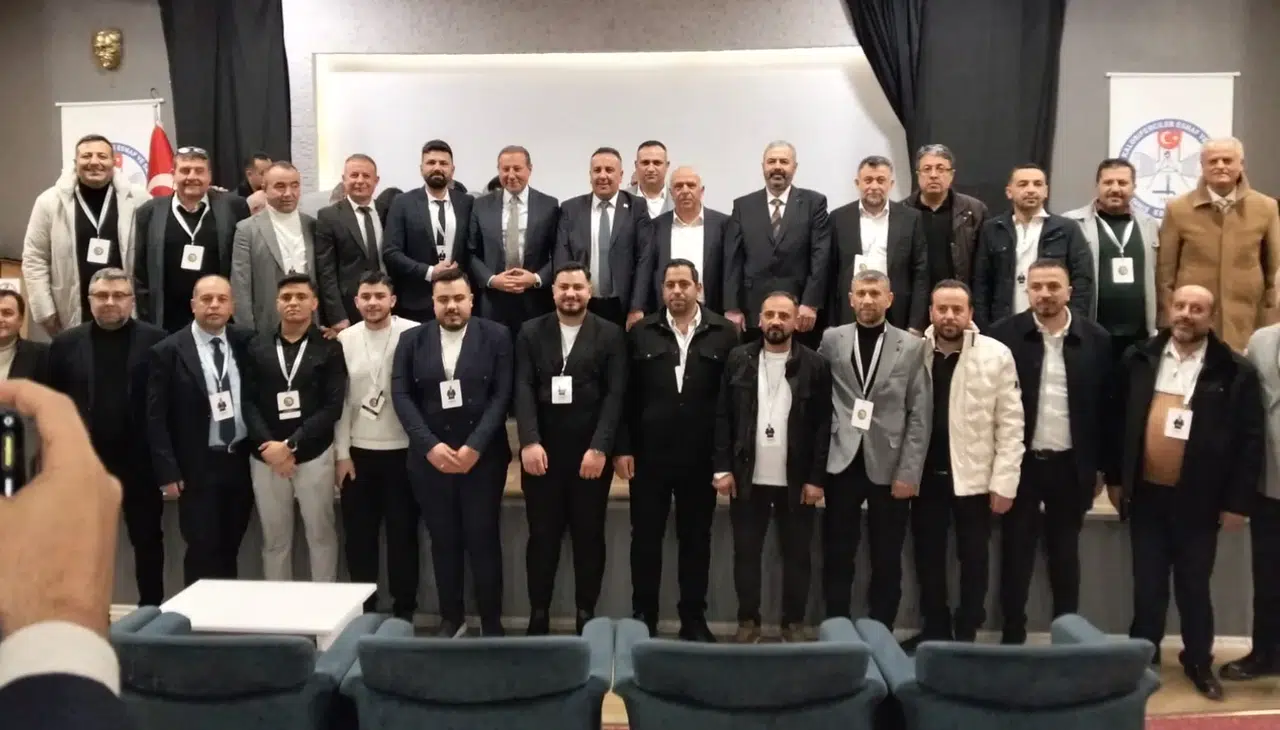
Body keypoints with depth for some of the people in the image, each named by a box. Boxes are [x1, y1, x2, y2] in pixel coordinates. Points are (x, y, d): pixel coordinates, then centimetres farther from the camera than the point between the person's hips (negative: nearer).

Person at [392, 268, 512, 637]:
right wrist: (429, 445, -13)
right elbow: (401, 395, -1)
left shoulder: (496, 336, -1)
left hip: (483, 457, -2)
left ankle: (491, 623, 15)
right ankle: (451, 616, 25)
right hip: (430, 459, 2)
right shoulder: (412, 341, 6)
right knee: (443, 541, 10)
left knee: (483, 539, 2)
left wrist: (475, 446, -14)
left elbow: (502, 395, -6)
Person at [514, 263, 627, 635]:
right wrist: (529, 442, -14)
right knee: (542, 537, 8)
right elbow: (524, 390, -2)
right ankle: (538, 615, 19)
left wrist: (600, 448, -13)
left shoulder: (610, 334, 3)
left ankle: (586, 616, 20)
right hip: (542, 452, 1)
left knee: (589, 537, 8)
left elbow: (615, 395, -4)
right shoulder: (531, 332, 7)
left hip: (591, 453, -1)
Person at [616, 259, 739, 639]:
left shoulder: (724, 333, 0)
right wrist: (622, 447, -2)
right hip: (649, 454, 1)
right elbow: (626, 394, 3)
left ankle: (694, 618, 23)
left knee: (696, 538, 11)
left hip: (701, 457, -1)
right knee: (645, 537, 9)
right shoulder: (641, 333, 4)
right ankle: (643, 616, 23)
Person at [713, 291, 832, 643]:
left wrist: (817, 478, -8)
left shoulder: (815, 365, -3)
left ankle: (794, 623, 23)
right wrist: (722, 468, -5)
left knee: (796, 555, 9)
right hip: (747, 477, 1)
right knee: (746, 553, 9)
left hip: (797, 480, -1)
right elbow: (722, 416, 1)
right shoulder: (739, 359, 2)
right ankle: (748, 621, 23)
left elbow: (823, 425, -3)